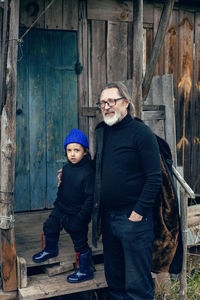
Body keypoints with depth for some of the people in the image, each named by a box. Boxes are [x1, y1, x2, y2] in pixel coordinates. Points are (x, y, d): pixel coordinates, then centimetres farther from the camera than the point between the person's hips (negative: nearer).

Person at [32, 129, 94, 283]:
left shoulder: (88, 172, -23)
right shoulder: (67, 168, 0)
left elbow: (91, 198, -22)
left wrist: (81, 217, -21)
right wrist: (57, 204, 16)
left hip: (77, 215, -8)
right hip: (61, 209, 8)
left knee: (80, 243, 3)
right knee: (49, 226, 23)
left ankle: (86, 270, 21)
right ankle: (51, 250, 51)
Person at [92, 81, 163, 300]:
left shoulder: (141, 132, -10)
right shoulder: (101, 132, 10)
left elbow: (154, 177, -14)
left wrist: (139, 212, -16)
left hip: (133, 218, -7)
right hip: (107, 216, 7)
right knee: (114, 278, 18)